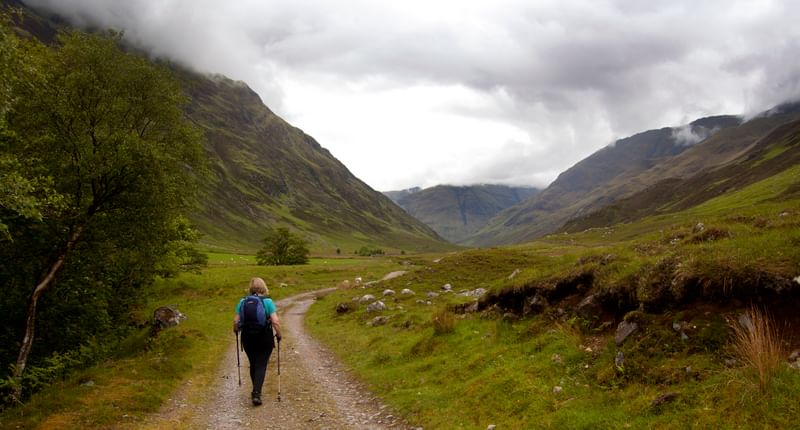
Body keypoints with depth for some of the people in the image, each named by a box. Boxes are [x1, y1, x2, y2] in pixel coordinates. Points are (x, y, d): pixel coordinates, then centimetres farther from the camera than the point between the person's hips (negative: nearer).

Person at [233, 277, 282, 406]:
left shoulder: (243, 301, -2)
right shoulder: (268, 301, -10)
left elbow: (236, 321, -1)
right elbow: (275, 321, -16)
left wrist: (236, 330, 20)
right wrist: (278, 334, 0)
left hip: (248, 338, 3)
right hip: (265, 338, -3)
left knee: (253, 364, 19)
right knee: (261, 366, 3)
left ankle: (256, 390, 32)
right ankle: (256, 393, -10)